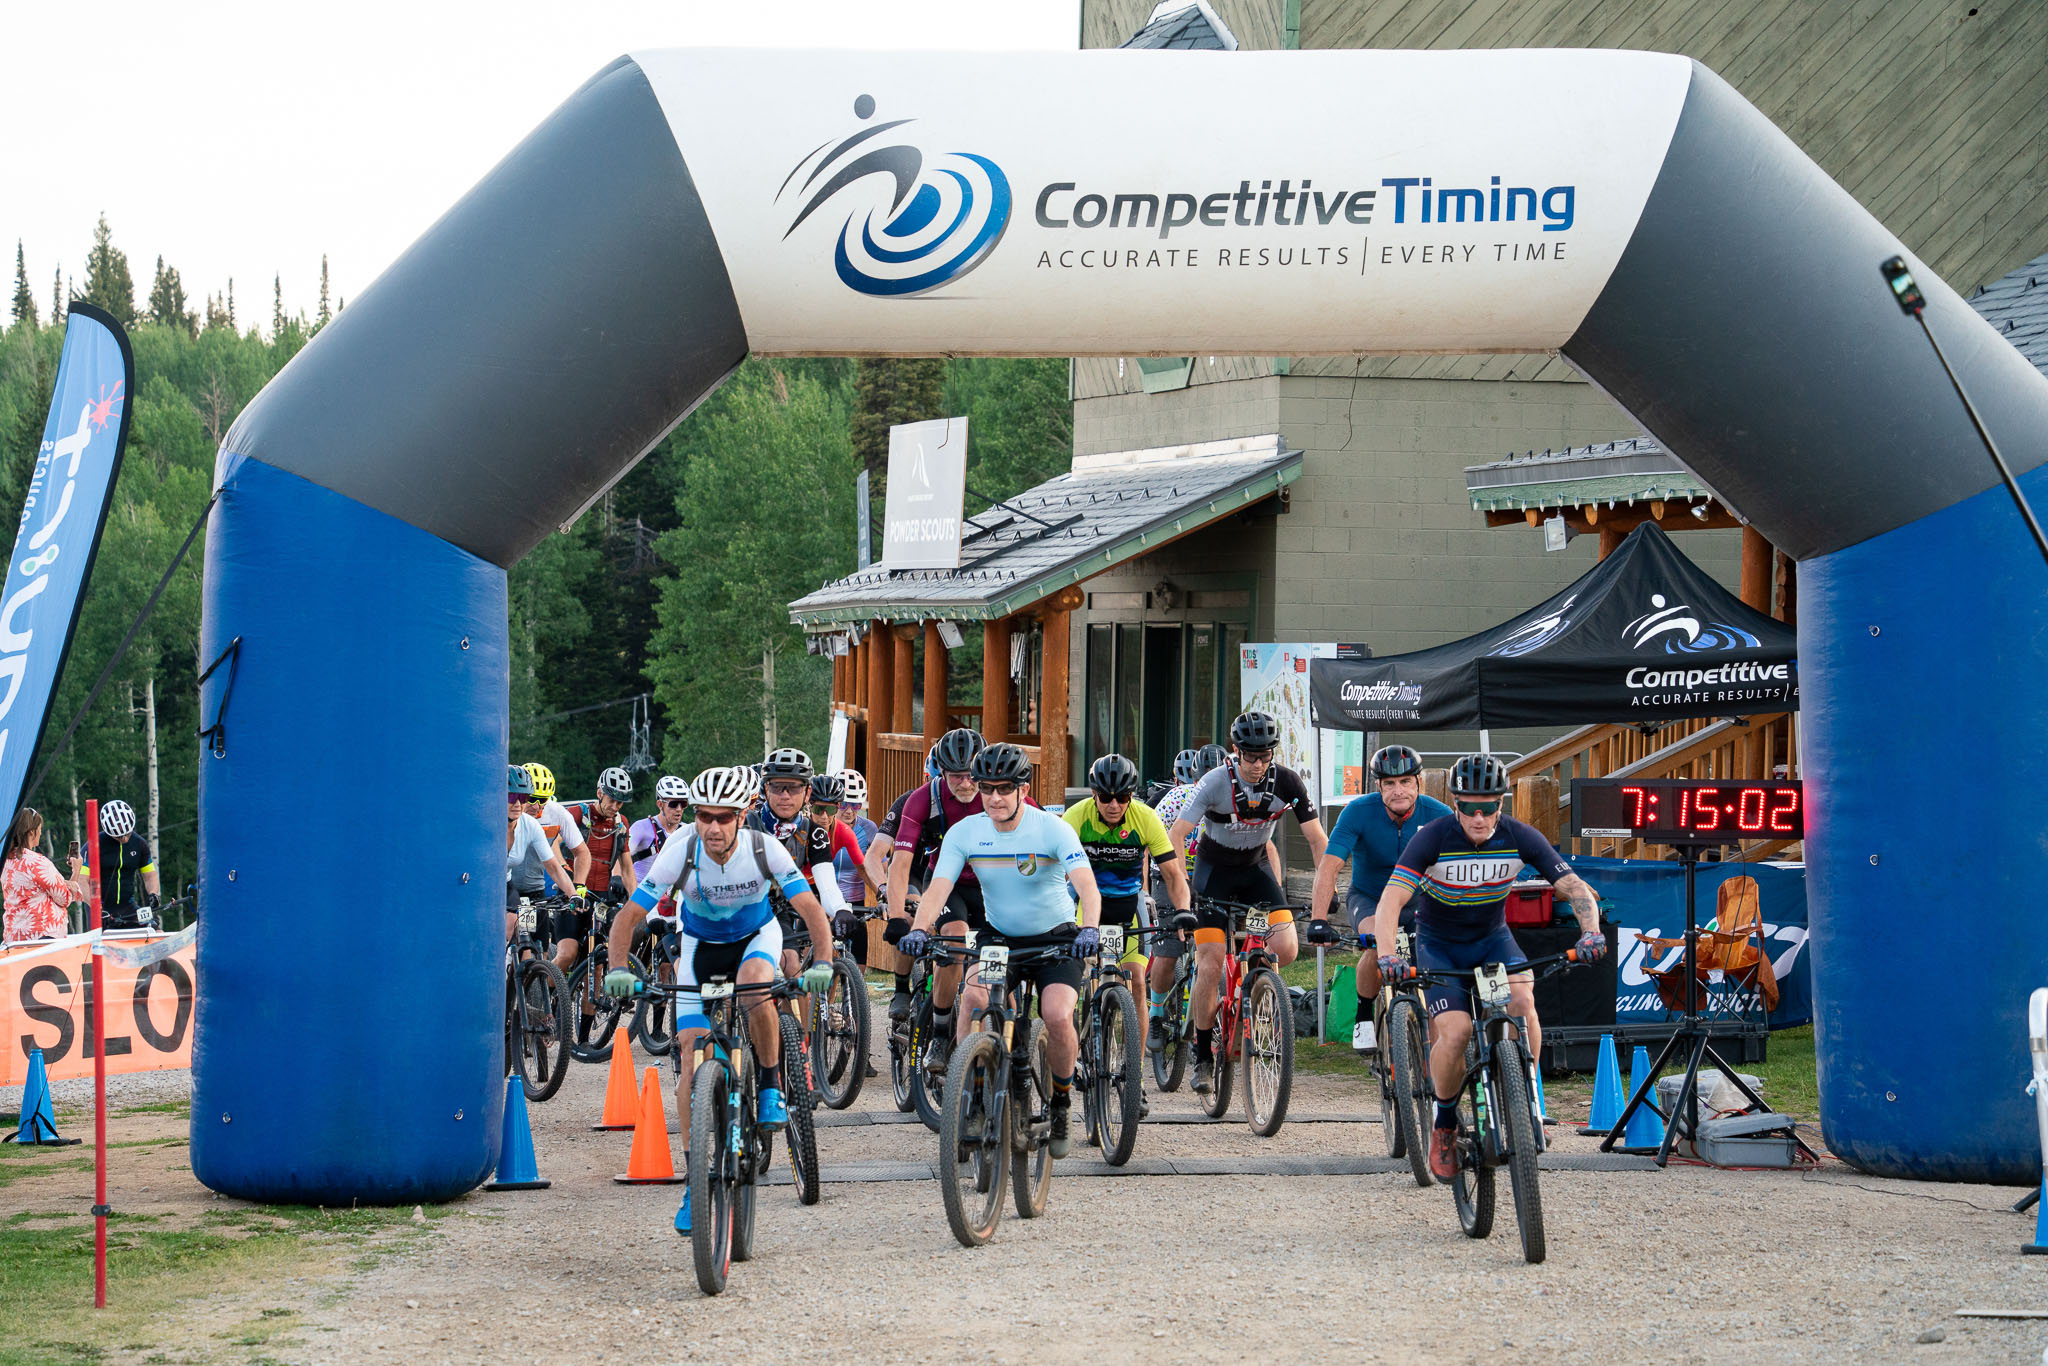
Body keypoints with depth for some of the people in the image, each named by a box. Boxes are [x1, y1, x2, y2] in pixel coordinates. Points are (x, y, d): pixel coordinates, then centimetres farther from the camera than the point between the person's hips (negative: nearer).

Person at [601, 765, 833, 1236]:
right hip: (701, 944, 1)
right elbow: (629, 915, -23)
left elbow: (812, 910, -27)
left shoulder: (764, 850, -28)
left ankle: (772, 1087, -12)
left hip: (756, 936, -1)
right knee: (691, 1054, -10)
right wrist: (618, 969, -39)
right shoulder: (680, 854, -28)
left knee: (756, 985, -37)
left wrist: (822, 962, -44)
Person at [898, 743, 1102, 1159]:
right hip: (999, 937, 2)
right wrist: (919, 929, -37)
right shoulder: (964, 832, -10)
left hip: (1055, 938, -2)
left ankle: (1061, 1104, 2)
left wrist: (1089, 928, -49)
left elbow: (1087, 885, -29)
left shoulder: (1052, 829, -18)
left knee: (1057, 1016, -25)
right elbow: (938, 887, -17)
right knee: (973, 998, -28)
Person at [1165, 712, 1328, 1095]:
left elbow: (1317, 840, -11)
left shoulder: (1287, 783, -17)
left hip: (1255, 867, 2)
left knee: (1285, 949, -20)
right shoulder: (1216, 783, -24)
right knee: (1210, 966, -12)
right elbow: (1176, 837, -26)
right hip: (1215, 869, -2)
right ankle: (1203, 1056, 2)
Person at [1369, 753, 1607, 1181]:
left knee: (1522, 998, -29)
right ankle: (1444, 1122, 2)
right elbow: (1391, 900, -31)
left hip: (1492, 939, 2)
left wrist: (1590, 932, -38)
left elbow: (1577, 889, -18)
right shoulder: (1434, 837, -24)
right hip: (1439, 944, -2)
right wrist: (1387, 955, -48)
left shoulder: (1520, 838, -17)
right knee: (1455, 1033, -23)